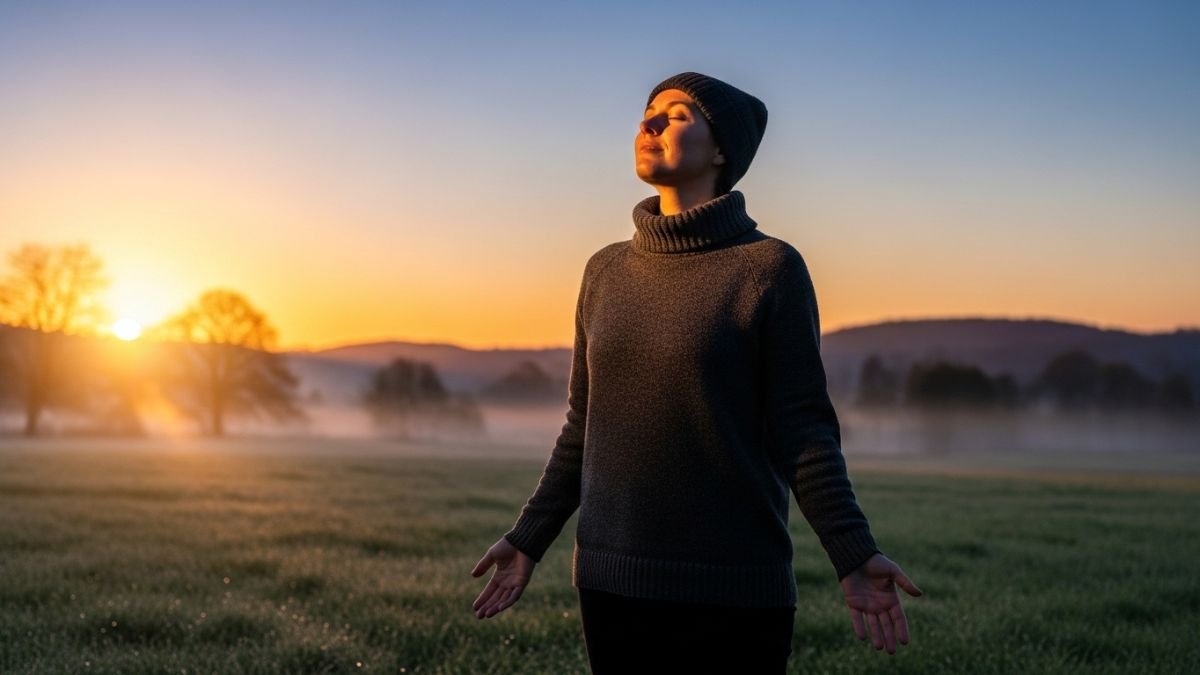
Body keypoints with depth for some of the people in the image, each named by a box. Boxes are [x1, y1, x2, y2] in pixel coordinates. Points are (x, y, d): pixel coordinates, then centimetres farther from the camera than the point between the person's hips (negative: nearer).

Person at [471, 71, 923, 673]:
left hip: (734, 590, -4)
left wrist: (853, 556, -18)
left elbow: (802, 427, -8)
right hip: (610, 581, 4)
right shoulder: (605, 271, 8)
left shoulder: (770, 267, -6)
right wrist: (529, 539, 14)